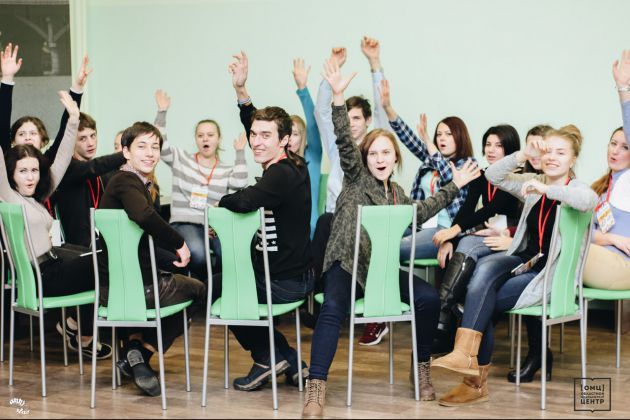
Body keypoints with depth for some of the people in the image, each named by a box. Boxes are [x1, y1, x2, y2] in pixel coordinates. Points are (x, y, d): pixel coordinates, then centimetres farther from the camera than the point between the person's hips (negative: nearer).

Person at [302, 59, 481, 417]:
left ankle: (422, 367, 5)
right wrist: (338, 97, -24)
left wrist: (454, 188, 34)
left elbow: (420, 213, 35)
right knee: (333, 310, -34)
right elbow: (344, 141, -11)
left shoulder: (397, 193, 19)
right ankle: (316, 391, -36)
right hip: (347, 262, -5)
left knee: (429, 297, -16)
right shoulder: (356, 177, 3)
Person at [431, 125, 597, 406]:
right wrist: (524, 154, -8)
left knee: (482, 300, -23)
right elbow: (493, 175, 4)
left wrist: (546, 189, -33)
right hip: (524, 262, 5)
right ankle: (466, 354, -37)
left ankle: (476, 382, -16)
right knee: (486, 265, -30)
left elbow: (589, 201, -28)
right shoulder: (532, 185, 14)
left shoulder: (576, 189, -2)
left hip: (552, 276, -5)